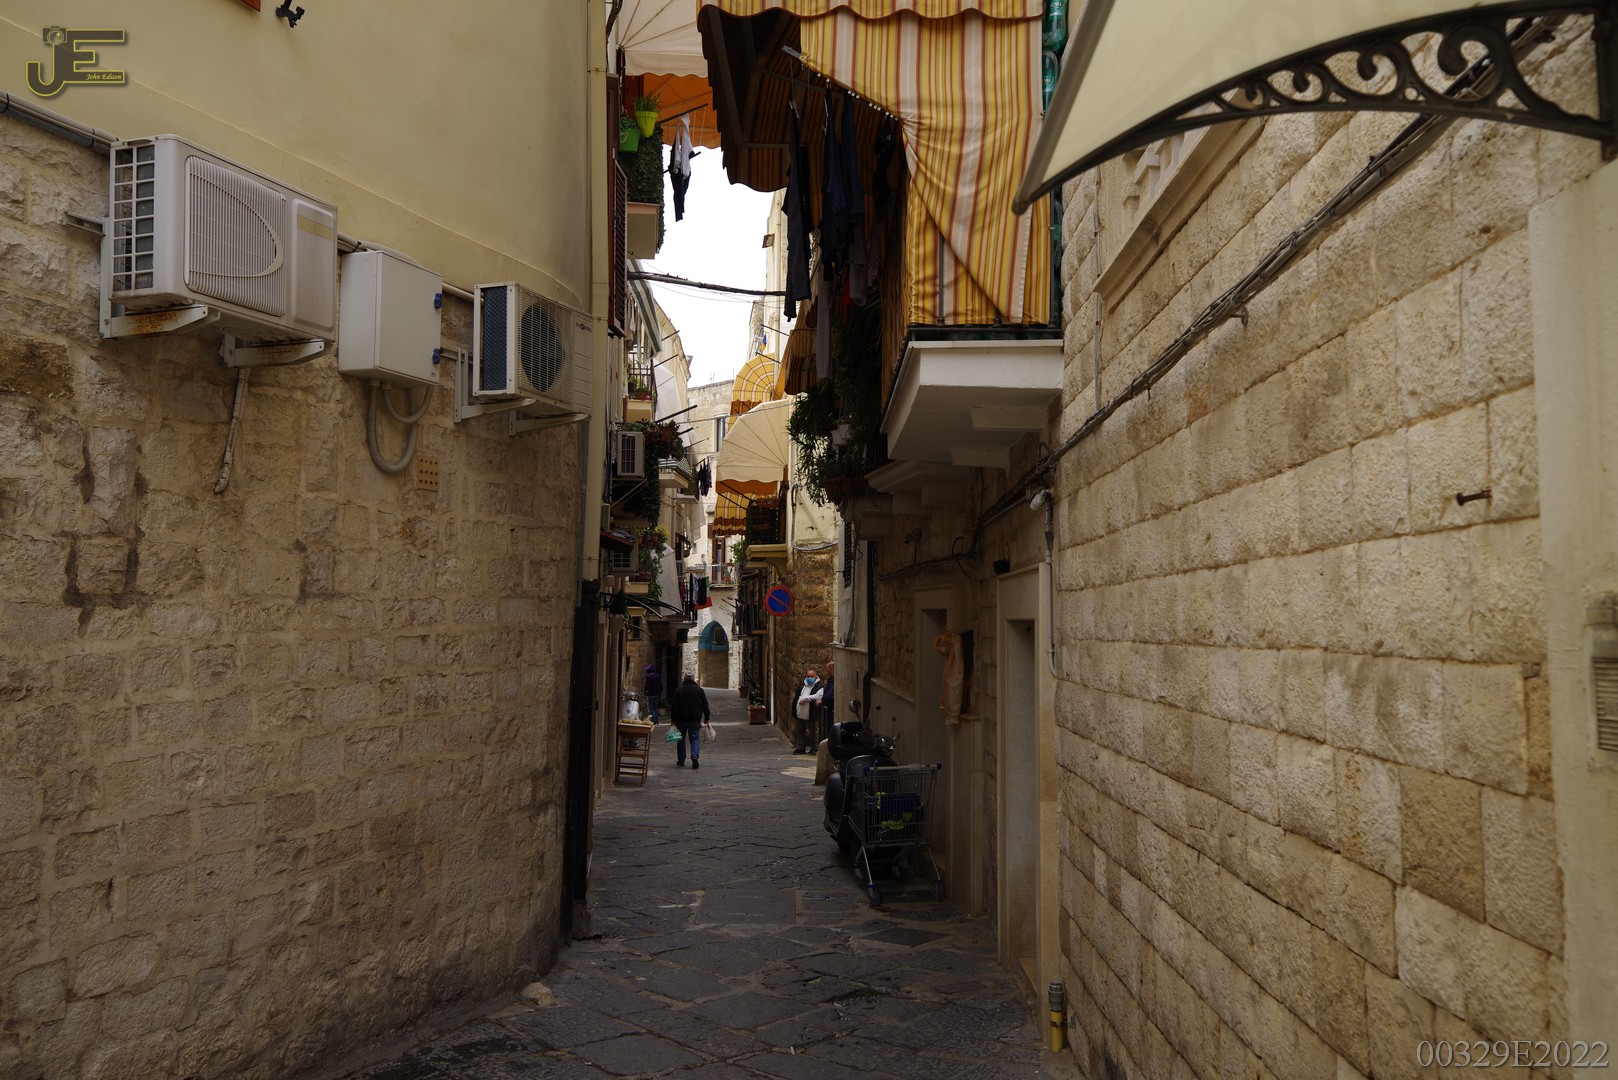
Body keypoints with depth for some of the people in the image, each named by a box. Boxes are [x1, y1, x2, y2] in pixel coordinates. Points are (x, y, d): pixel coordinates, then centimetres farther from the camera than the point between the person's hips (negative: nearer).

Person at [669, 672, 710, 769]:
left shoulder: (678, 691, -2)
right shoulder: (699, 690, -1)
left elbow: (674, 707, -2)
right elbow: (705, 706, 2)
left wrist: (673, 720, 3)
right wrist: (706, 718, 11)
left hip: (681, 721, 0)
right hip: (695, 721, 0)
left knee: (681, 740, 13)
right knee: (695, 739, 5)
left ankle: (681, 760, 16)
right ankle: (694, 757, -17)